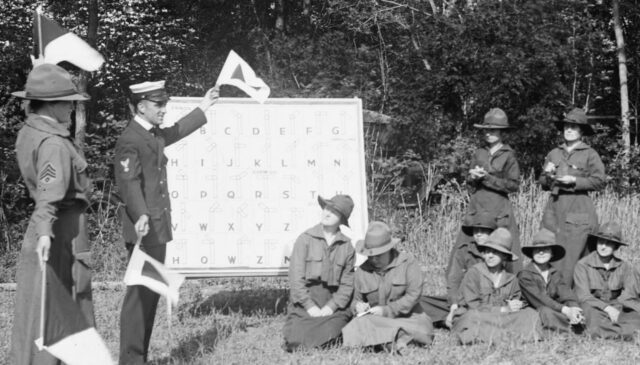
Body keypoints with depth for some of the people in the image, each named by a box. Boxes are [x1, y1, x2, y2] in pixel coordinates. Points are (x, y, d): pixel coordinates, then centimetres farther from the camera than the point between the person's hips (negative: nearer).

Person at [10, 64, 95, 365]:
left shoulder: (27, 133, 9)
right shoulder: (54, 145, -19)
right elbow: (50, 192, -35)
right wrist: (45, 232, -46)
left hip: (46, 231, 9)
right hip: (64, 234, -9)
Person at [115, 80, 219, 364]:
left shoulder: (155, 135, 14)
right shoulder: (130, 141, -15)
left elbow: (176, 132, 36)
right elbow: (130, 183, -26)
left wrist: (203, 109, 45)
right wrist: (141, 216, -40)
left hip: (158, 227, 10)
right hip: (144, 228, -10)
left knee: (152, 292, 12)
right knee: (140, 293, -8)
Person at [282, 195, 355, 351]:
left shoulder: (347, 246, 5)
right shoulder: (305, 239, -1)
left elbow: (347, 284, 5)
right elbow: (296, 277, -5)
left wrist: (330, 307, -9)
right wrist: (311, 307, -11)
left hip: (333, 307, 1)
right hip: (304, 306, -1)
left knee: (328, 337, -23)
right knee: (297, 341, -19)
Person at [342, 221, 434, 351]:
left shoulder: (408, 263, -2)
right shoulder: (363, 271, 9)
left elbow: (413, 295, -11)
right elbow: (356, 300, 20)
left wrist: (387, 310, -18)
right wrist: (358, 306, -7)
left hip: (408, 317, -2)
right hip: (377, 321, 2)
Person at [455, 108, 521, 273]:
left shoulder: (508, 156, -1)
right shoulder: (479, 153, 11)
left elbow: (513, 185, -6)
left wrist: (487, 178, -11)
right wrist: (474, 177, -7)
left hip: (499, 208, -4)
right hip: (476, 205, 4)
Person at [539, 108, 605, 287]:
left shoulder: (590, 154, 2)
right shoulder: (554, 154, 15)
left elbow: (599, 181, -4)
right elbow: (542, 183, 21)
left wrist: (574, 181, -12)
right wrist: (547, 175, -1)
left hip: (578, 210, -4)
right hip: (554, 207, 4)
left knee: (572, 255, -8)